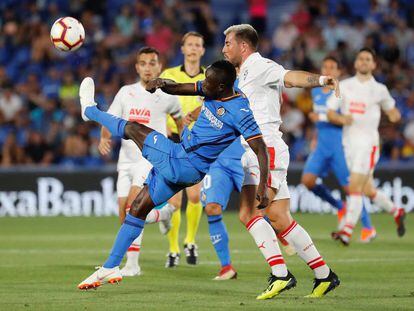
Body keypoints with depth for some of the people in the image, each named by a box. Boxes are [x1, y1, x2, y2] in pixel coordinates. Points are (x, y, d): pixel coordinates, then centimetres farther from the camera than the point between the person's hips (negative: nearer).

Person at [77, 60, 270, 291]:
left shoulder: (241, 111, -23)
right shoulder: (211, 90, 1)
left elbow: (261, 149, -23)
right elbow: (177, 89, 10)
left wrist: (263, 186, -32)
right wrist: (162, 83, -13)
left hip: (183, 167, -8)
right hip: (176, 163, 8)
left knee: (133, 128, 6)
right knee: (139, 208, 15)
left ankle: (90, 110, 37)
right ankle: (110, 268, 26)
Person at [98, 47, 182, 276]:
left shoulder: (166, 96, 3)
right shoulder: (126, 93, 7)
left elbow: (178, 118, 21)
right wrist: (104, 138, -18)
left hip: (152, 158, -4)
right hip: (126, 160, 4)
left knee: (133, 206, -24)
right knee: (125, 218, -1)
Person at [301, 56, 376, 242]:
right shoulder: (316, 92, 11)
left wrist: (322, 118, -23)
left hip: (339, 146, -6)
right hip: (321, 146, 6)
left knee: (349, 187, -5)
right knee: (307, 180, -9)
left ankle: (368, 228, 8)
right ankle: (340, 207, 12)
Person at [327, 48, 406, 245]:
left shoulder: (379, 90, 3)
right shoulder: (344, 86, 7)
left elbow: (390, 109, 18)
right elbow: (330, 113, 3)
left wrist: (394, 115, -5)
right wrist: (341, 118, -19)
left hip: (368, 144, -4)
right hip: (349, 143, 4)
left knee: (355, 187, -16)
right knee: (368, 191, 13)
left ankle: (347, 231, -19)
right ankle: (396, 212, 36)